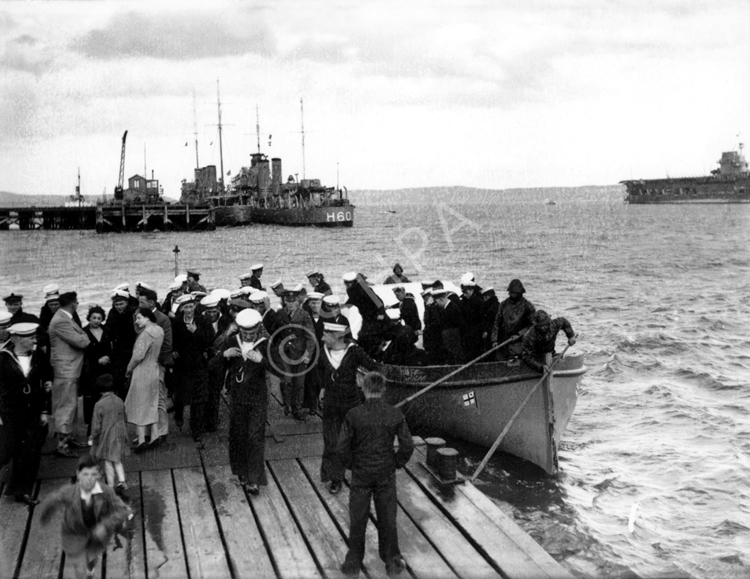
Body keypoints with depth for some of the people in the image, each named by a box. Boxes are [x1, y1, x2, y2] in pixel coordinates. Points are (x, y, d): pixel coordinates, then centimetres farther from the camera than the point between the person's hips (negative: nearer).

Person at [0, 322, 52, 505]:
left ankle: (22, 491, 16)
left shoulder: (39, 358, 2)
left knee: (30, 454, 4)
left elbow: (47, 384, 8)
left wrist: (45, 411, 5)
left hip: (34, 414, 3)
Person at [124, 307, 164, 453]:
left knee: (139, 405, 1)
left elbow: (139, 355, -23)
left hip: (142, 372, -8)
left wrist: (129, 368, -8)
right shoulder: (159, 330, 4)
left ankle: (141, 440, -1)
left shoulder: (146, 334, -21)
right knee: (152, 404, 16)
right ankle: (155, 435, 16)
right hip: (154, 370, 8)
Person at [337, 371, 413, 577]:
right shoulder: (395, 414, -10)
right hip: (386, 475, 1)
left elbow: (342, 447, -13)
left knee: (358, 519, 12)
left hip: (361, 475, -1)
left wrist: (351, 465, 4)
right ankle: (392, 561, 25)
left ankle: (353, 563, 22)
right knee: (387, 518, 14)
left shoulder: (354, 415, -14)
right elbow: (407, 446, -8)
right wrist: (396, 464, 7)